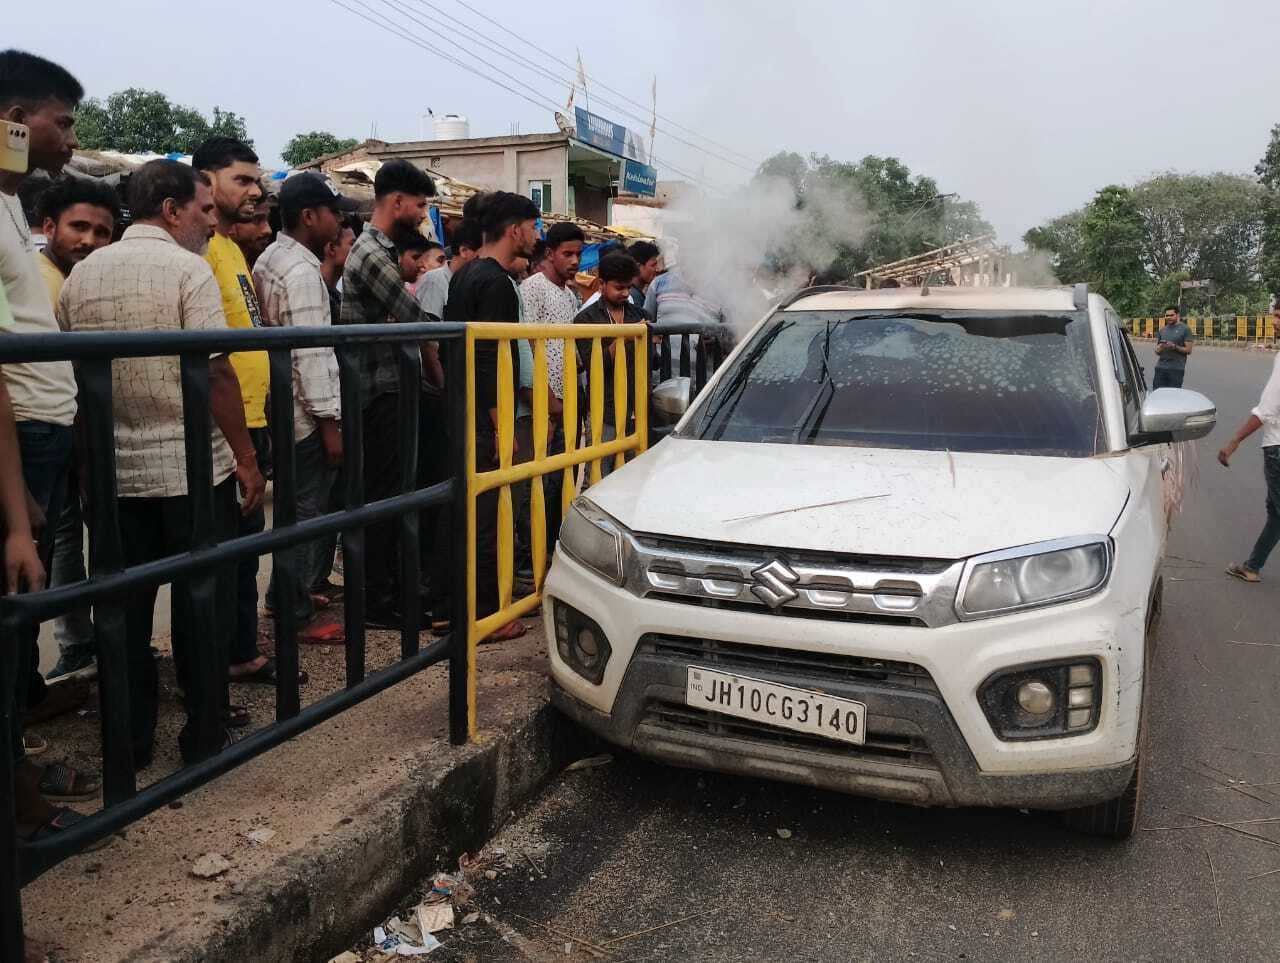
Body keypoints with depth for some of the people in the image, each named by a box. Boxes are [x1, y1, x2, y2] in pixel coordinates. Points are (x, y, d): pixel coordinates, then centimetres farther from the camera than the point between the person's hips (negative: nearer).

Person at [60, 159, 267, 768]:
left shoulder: (81, 275, 7)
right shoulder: (187, 269, -10)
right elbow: (215, 373, -15)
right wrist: (246, 457, -9)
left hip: (116, 470, 6)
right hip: (191, 467, -5)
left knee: (126, 608, 12)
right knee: (202, 604, 5)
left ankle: (130, 739, 20)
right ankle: (206, 735, 14)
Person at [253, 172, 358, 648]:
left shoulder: (269, 260, 13)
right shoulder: (302, 272, -18)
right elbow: (311, 352, -22)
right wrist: (330, 421, -21)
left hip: (280, 404, 10)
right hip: (305, 411, -10)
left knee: (295, 506, 21)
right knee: (307, 511, -1)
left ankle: (285, 593, 34)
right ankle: (298, 617, 7)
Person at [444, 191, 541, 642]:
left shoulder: (465, 275, 14)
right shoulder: (495, 282, -16)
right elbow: (489, 360, -22)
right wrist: (502, 428, -22)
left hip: (460, 411, 10)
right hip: (483, 418, -10)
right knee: (486, 515, -3)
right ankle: (486, 614, 5)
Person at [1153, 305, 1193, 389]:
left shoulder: (1185, 329, 2)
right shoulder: (1162, 330, 16)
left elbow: (1188, 350, -3)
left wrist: (1174, 347, -17)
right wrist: (1160, 347, -5)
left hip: (1177, 369, -4)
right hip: (1160, 367, 4)